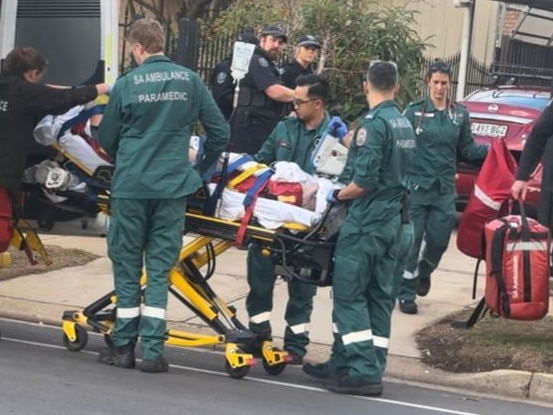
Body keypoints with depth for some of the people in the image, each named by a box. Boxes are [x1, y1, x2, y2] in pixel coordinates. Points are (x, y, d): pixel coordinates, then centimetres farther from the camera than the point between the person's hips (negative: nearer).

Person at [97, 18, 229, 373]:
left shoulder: (128, 83, -5)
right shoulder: (190, 81, 1)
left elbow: (107, 138, 4)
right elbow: (220, 133, 4)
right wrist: (202, 168, 21)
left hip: (131, 186, -2)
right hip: (173, 186, 2)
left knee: (127, 265, 9)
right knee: (160, 268, 5)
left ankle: (124, 346, 12)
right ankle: (153, 351, 1)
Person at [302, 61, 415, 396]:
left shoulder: (374, 123, -15)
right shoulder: (405, 125, 11)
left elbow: (363, 181, -20)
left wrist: (338, 195, -4)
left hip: (366, 220, -9)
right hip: (392, 220, 9)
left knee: (349, 295, -5)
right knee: (379, 296, 10)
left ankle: (363, 372, -10)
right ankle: (344, 363, 19)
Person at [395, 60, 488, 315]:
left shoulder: (460, 115, 7)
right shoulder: (414, 111, -2)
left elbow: (467, 150, 10)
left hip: (444, 189, 3)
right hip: (416, 185, -3)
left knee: (439, 240, 5)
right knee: (411, 240, -2)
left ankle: (424, 273, 37)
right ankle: (406, 293, 10)